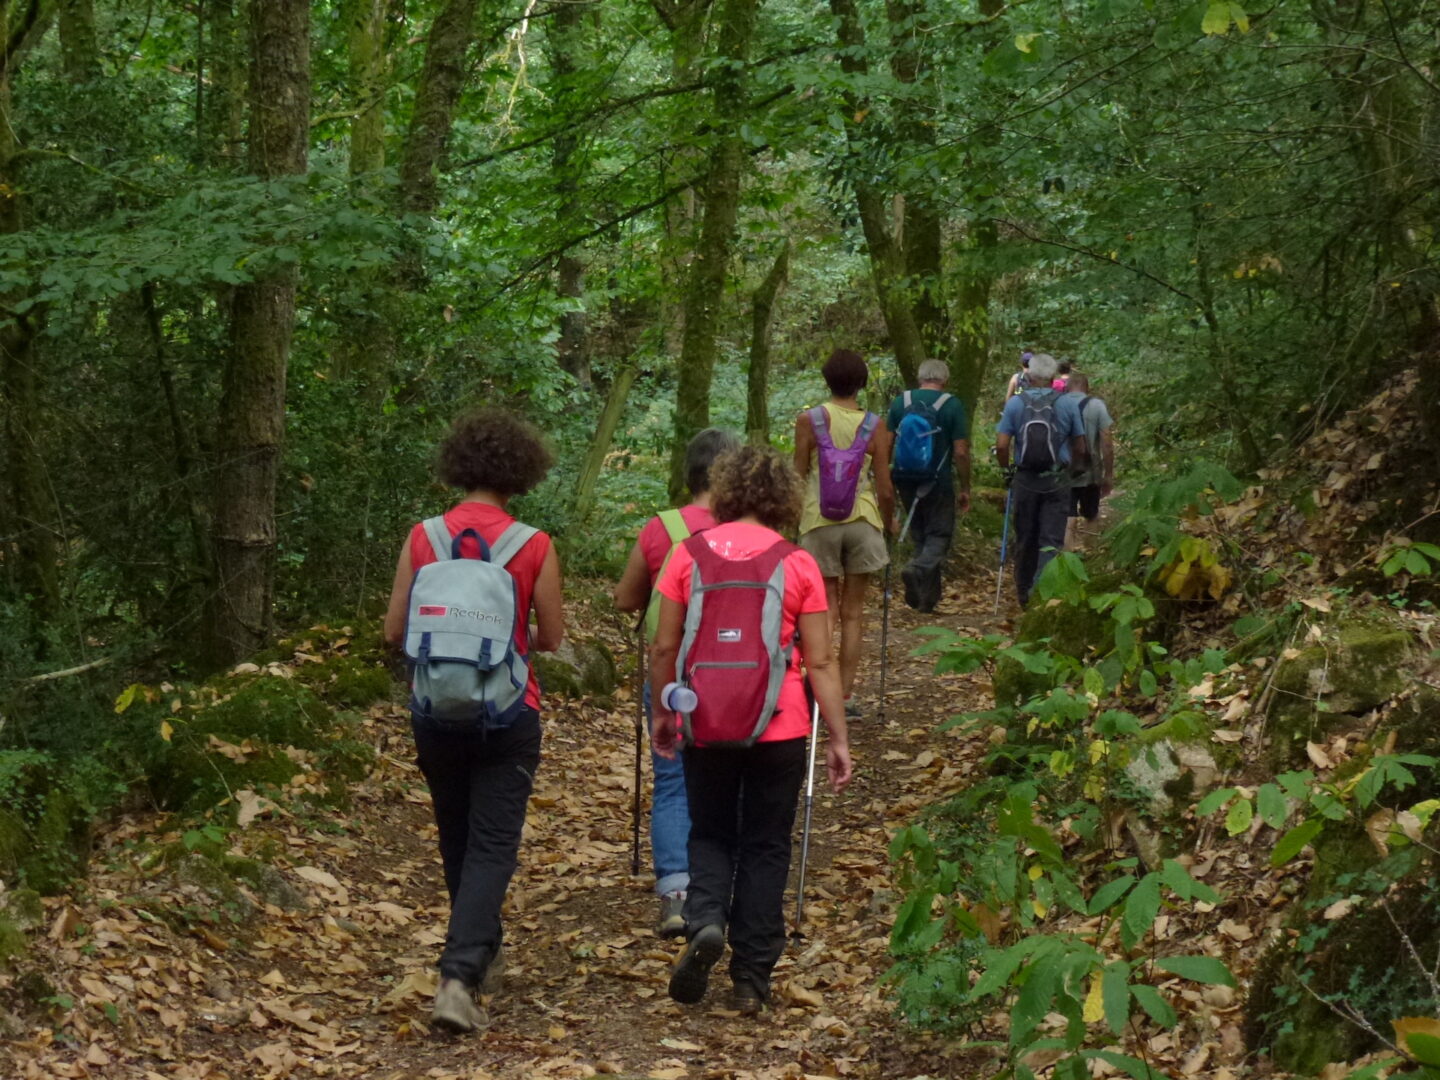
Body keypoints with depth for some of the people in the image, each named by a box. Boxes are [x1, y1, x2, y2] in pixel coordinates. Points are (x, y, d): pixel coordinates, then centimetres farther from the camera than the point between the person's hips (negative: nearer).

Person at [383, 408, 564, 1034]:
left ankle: (481, 958, 36)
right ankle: (458, 977, -14)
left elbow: (394, 632, 0)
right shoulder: (534, 547, -10)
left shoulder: (422, 539, -5)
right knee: (492, 847, 0)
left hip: (435, 712, 3)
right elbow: (551, 637, -1)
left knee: (456, 839, 20)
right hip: (507, 717, -3)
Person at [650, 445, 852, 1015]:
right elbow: (820, 662, -5)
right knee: (766, 846, 11)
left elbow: (665, 648, 1)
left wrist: (662, 712, 15)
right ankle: (752, 978, 12)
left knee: (710, 834, 18)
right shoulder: (798, 563, -4)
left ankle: (705, 920, -9)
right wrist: (838, 738, 1)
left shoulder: (690, 552, -2)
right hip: (778, 727, -1)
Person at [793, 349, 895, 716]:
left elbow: (798, 478, -2)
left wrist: (794, 520, 12)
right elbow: (884, 488, -1)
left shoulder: (808, 421, -4)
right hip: (862, 519, 1)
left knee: (827, 606, 7)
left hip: (819, 520, -1)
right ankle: (845, 695, 10)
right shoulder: (874, 427, -2)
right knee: (853, 610, 9)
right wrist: (888, 522, 16)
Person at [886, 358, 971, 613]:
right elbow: (961, 452, -9)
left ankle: (928, 597, 15)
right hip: (938, 482, -4)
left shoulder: (900, 402, 3)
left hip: (905, 480, 4)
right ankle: (918, 569, -23)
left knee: (920, 535, 15)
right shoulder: (952, 405, -6)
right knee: (939, 534, 6)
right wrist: (965, 489, -1)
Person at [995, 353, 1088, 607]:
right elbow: (1080, 448, 3)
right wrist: (1077, 469, 23)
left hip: (1025, 480, 1)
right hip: (1057, 481, -1)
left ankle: (1024, 594, 23)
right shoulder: (1067, 404, -3)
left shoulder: (1015, 403, -3)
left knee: (1025, 540, 13)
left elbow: (1001, 445, -6)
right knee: (1051, 541, -3)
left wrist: (1006, 469, 12)